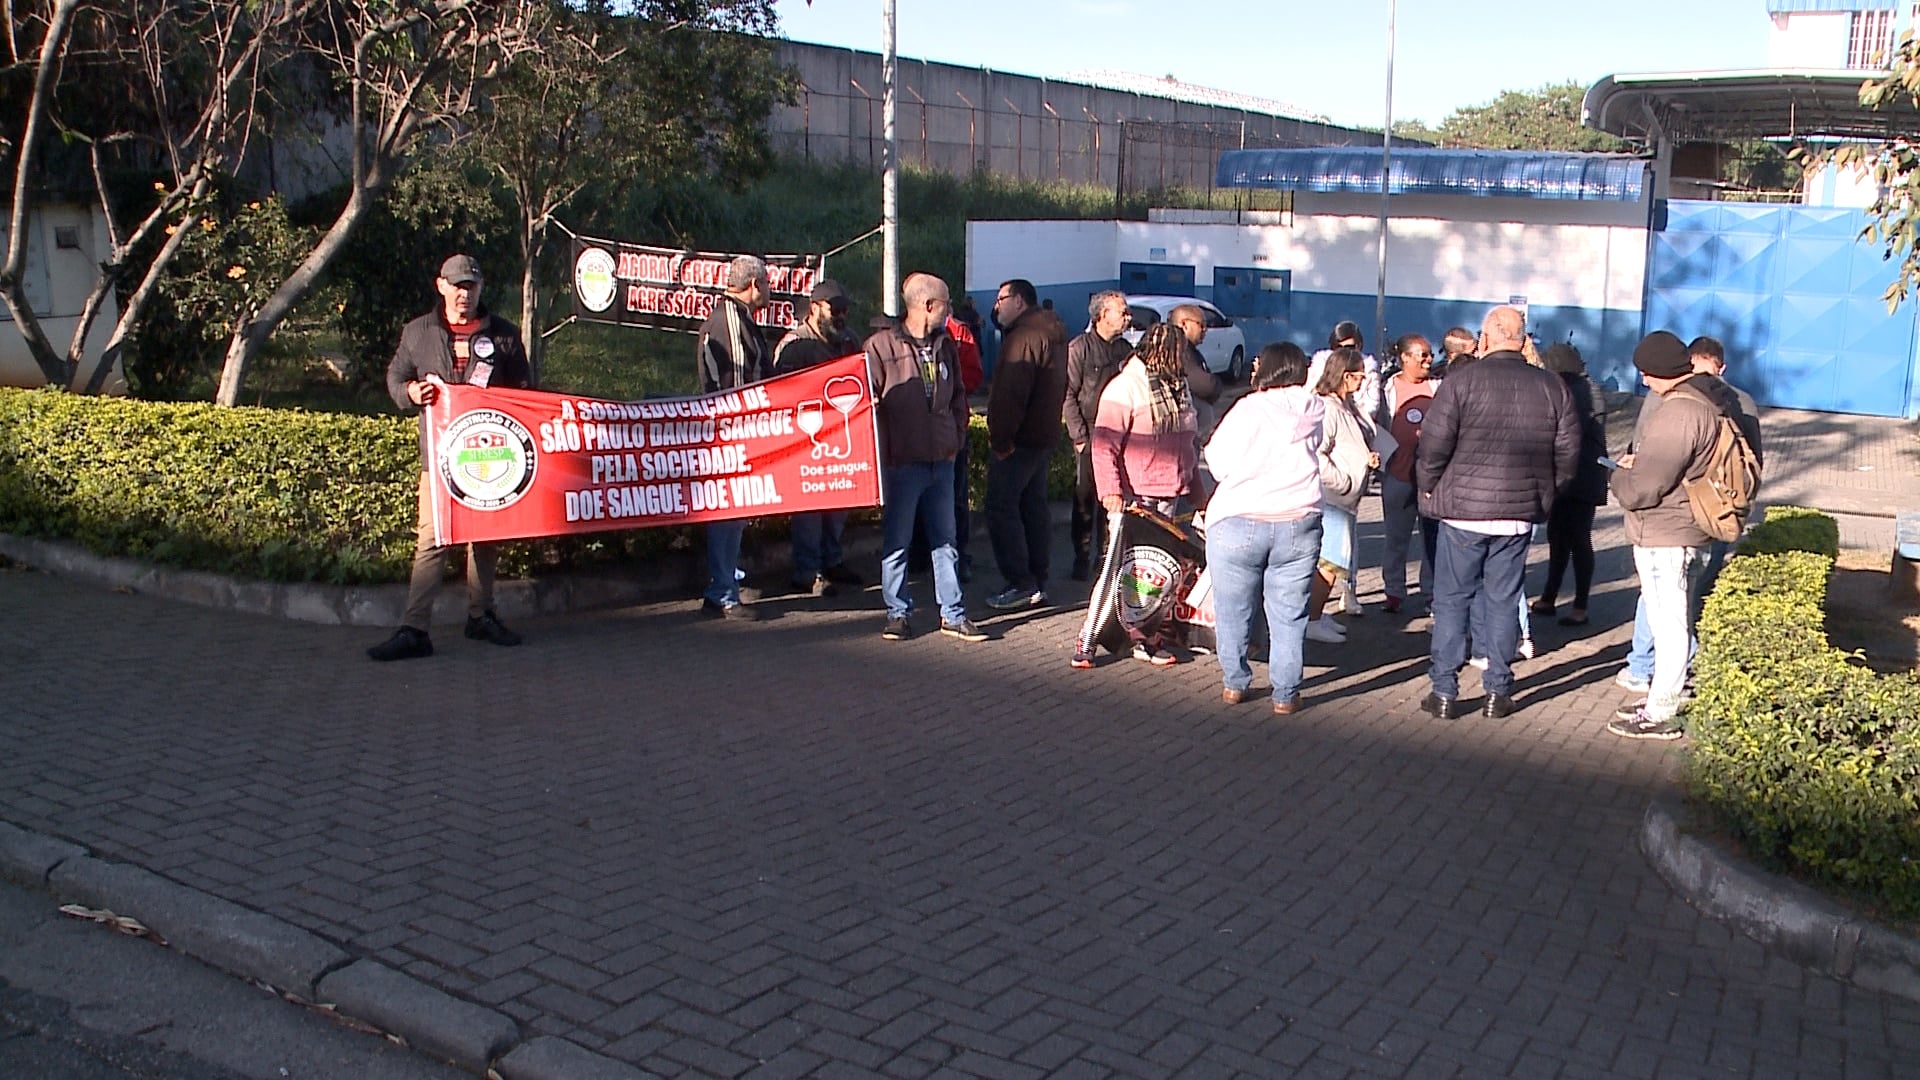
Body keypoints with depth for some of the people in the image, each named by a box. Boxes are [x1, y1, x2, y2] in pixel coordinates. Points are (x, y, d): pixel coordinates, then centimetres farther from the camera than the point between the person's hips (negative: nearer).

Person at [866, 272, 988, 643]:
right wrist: (883, 452, -13)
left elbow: (958, 395, 20)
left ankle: (953, 615, 16)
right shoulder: (881, 346, -8)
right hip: (902, 462, -6)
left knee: (945, 539, 10)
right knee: (896, 541, 3)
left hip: (942, 460, 6)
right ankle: (898, 613, 15)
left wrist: (957, 436, 10)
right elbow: (869, 401, -10)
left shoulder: (944, 345, 12)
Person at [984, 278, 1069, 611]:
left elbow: (1010, 394, -25)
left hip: (1020, 438, -10)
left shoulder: (1023, 337, -18)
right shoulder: (1053, 333, 15)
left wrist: (1000, 438, -20)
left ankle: (1021, 585, -6)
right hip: (1046, 435, 10)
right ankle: (1038, 583, 19)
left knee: (1002, 508, -5)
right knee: (1034, 506, 14)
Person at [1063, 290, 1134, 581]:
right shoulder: (1080, 347, -5)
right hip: (1090, 434, -4)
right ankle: (1082, 557, 9)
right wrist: (1080, 435, -11)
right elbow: (1068, 395, -7)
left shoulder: (1125, 348, 11)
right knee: (1085, 497, 1)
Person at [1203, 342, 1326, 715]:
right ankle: (1285, 694, 13)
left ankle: (1234, 684, 22)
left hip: (1237, 522, -2)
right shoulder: (1314, 411, 3)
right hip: (1298, 526, 2)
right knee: (1288, 614, 9)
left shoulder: (1247, 410, -6)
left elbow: (1218, 463, 0)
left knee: (1233, 610, 12)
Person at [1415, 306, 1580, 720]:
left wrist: (1429, 486, 3)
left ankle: (1444, 692, 8)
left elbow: (1434, 443, -12)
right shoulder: (1552, 387, 4)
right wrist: (1545, 492, 19)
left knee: (1452, 598, 6)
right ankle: (1498, 691, 16)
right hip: (1520, 512, 3)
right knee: (1503, 600, 11)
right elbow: (1567, 452, 7)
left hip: (1462, 507, -3)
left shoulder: (1462, 380, -9)